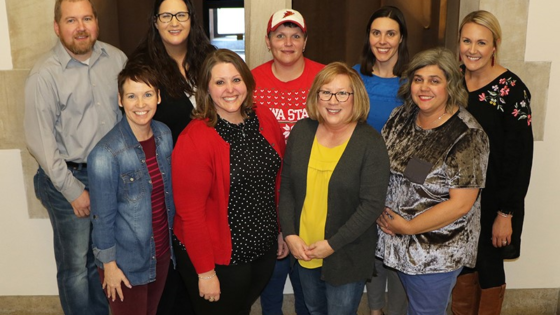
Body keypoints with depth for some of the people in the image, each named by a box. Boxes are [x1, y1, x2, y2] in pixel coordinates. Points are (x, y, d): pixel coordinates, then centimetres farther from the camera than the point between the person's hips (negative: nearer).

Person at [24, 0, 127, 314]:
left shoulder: (116, 58, 0)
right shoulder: (44, 75, -12)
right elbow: (41, 142, -11)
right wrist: (73, 190, -11)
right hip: (69, 178, -4)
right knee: (76, 265, 10)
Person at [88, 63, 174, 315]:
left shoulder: (164, 134, -5)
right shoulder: (105, 155, -24)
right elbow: (102, 216, -16)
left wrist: (172, 235, 10)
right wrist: (109, 263, -10)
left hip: (162, 250, 6)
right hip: (126, 260, -5)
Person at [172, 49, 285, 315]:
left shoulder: (265, 119, -4)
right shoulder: (194, 140, -22)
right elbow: (190, 212, -19)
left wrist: (283, 230, 9)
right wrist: (205, 271, -15)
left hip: (264, 249, 5)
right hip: (219, 259, -5)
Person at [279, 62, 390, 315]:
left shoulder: (371, 143, -16)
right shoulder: (301, 131, -4)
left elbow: (373, 204, -18)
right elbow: (286, 187, 0)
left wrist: (333, 244, -19)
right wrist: (289, 235, -8)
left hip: (347, 256, -4)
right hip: (302, 250, 4)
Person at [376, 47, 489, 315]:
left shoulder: (467, 135, -18)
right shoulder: (401, 117, -1)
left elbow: (461, 203, -20)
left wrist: (407, 227, -16)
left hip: (437, 252, -5)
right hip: (398, 242, 5)